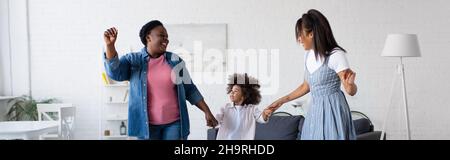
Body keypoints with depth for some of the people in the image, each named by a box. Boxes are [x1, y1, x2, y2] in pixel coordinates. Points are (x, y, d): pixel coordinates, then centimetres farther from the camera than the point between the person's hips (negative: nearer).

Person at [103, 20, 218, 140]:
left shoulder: (175, 60, 7)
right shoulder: (133, 60, 2)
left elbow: (189, 89, 12)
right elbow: (115, 72, -16)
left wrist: (207, 111, 7)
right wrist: (110, 45, -31)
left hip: (175, 122, 1)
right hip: (147, 124, -1)